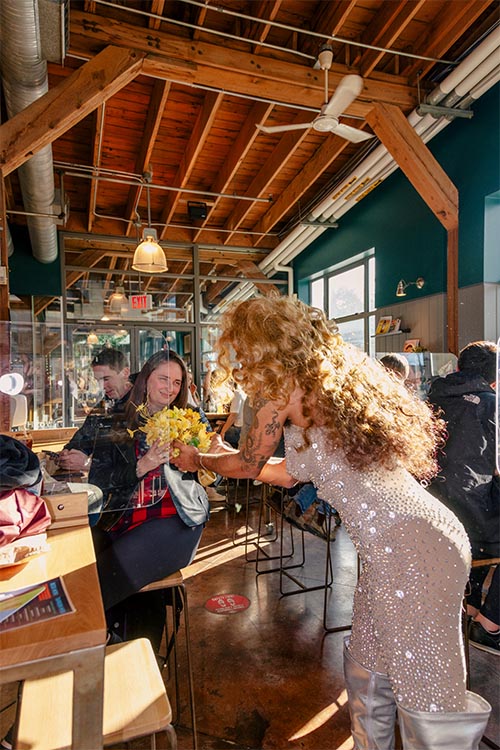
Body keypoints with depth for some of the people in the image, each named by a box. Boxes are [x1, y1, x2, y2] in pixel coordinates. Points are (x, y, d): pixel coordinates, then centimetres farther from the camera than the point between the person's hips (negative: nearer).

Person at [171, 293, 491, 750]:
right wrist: (229, 459, 38)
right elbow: (289, 473, 25)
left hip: (407, 547, -10)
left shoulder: (283, 384, -7)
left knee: (425, 689, 5)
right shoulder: (326, 380, 18)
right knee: (367, 669, 22)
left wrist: (197, 460, 26)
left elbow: (247, 464, 6)